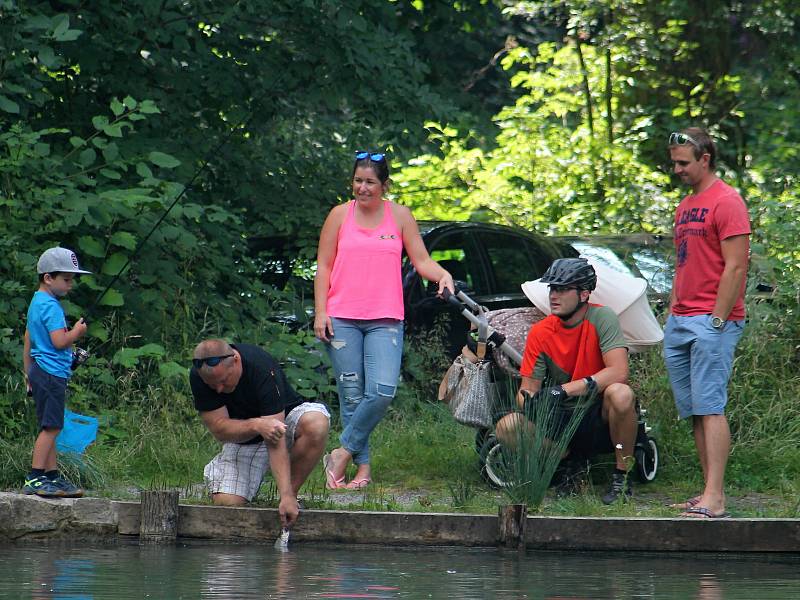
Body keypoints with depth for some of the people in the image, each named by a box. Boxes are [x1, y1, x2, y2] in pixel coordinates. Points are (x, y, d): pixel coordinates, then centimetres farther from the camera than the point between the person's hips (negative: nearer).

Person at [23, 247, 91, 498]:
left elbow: (28, 341, 22)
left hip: (39, 371, 11)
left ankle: (53, 476, 14)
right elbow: (59, 341, -22)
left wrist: (28, 373, 27)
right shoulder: (51, 306, -14)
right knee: (50, 426, -11)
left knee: (50, 427, 12)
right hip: (52, 372, -11)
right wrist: (77, 332, -5)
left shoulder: (36, 302, 17)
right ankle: (34, 479, -13)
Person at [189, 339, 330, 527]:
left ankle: (291, 494, -17)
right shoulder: (198, 377, -21)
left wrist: (287, 495, -44)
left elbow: (276, 438, -38)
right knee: (226, 503, -20)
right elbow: (218, 428, -22)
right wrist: (256, 425, -42)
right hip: (240, 438, 2)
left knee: (315, 423, -37)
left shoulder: (263, 369, -33)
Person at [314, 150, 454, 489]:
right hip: (342, 319, 0)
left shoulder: (400, 216, 9)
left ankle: (343, 452, -5)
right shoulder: (340, 215, 7)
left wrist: (442, 274, -14)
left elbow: (421, 260, 8)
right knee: (352, 395, -1)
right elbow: (323, 267, 7)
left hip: (385, 321, 0)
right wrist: (321, 312, -2)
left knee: (382, 391, -17)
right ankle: (362, 466, 5)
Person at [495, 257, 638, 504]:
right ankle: (571, 459, 6)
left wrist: (566, 389, -32)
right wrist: (528, 401, -27)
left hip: (601, 417, -4)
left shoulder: (601, 317, -13)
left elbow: (618, 372, -25)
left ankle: (622, 476, -16)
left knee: (620, 394, -38)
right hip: (564, 418, 4)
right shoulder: (540, 332, -2)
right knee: (506, 428, -19)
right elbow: (528, 388, -1)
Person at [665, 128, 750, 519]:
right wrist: (672, 314, 17)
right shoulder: (685, 206, 20)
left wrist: (717, 319, -17)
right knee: (694, 413, 6)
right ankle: (709, 494, 7)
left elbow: (735, 267, -14)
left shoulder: (727, 202, -8)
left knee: (710, 408, -14)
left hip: (713, 322, -9)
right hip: (680, 322, 9)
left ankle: (714, 499, -18)